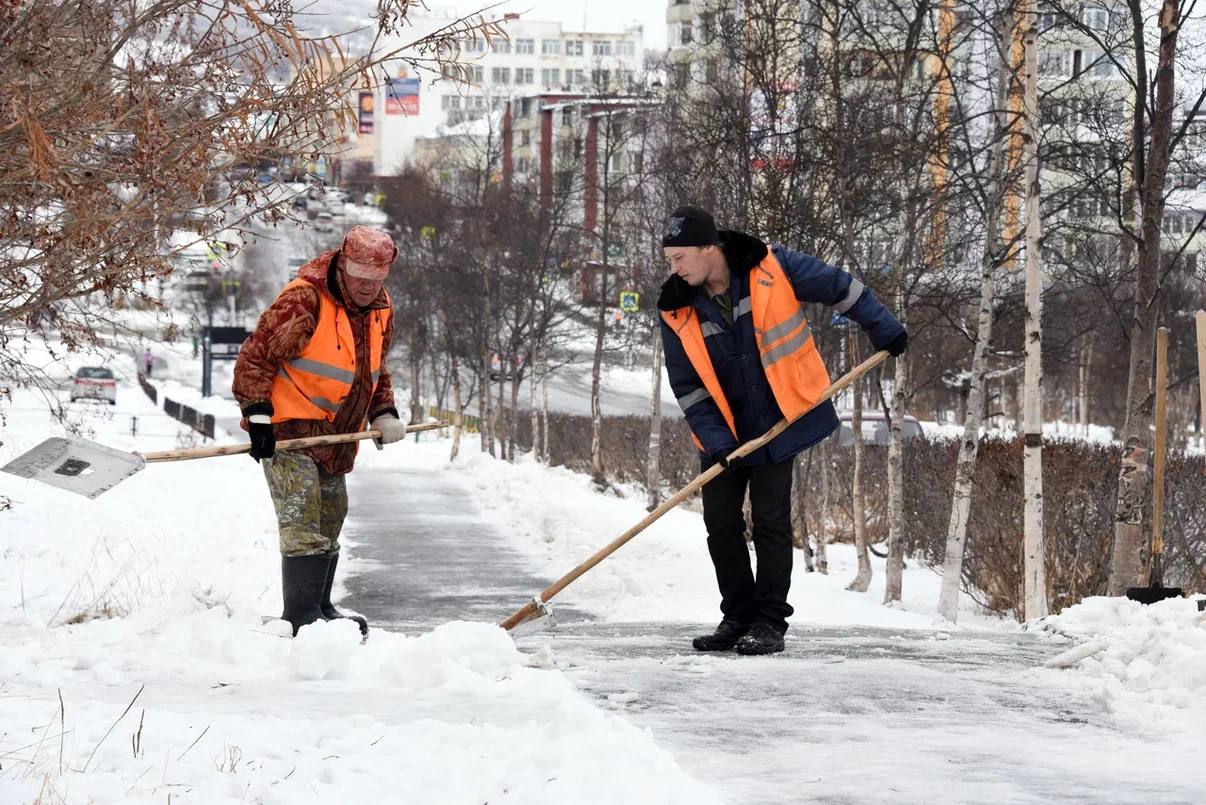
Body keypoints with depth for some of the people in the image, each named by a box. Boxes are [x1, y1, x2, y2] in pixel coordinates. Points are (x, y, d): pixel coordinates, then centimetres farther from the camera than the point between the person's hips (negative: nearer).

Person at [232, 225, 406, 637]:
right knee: (303, 524, -16)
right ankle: (301, 618, -17)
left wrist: (384, 414, 8)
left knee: (329, 525, 17)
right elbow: (255, 356, -15)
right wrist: (257, 413, -21)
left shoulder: (381, 310, 8)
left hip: (337, 434, 8)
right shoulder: (303, 301, -17)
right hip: (289, 431, -8)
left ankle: (320, 607, 30)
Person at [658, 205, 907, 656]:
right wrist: (715, 441, -13)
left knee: (770, 523, -5)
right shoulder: (677, 311, -7)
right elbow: (687, 385, -4)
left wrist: (883, 330, 2)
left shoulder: (772, 269, -15)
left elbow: (839, 288, -1)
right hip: (722, 435, 3)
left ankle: (769, 623, 2)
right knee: (721, 525, 3)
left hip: (779, 422, -3)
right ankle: (738, 619, 16)